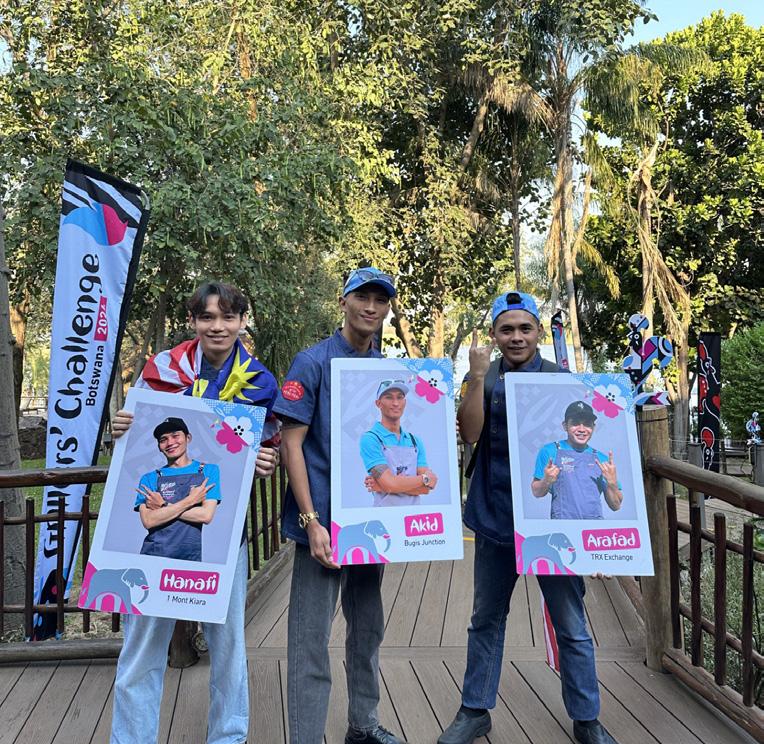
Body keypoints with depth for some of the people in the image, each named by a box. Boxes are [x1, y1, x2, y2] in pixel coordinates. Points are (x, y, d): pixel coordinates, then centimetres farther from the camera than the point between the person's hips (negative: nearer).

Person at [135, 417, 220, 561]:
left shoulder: (208, 471, 6)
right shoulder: (149, 478, 7)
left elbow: (206, 515, -6)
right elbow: (148, 520, -7)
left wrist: (163, 506, -4)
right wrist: (190, 500, -8)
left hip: (191, 555, 0)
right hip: (153, 554, 1)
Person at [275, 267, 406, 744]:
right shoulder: (314, 362, -8)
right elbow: (291, 443, -12)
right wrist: (312, 522, -18)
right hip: (325, 521, -6)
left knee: (368, 630, 19)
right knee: (311, 639, -2)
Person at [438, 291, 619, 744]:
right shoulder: (482, 379, 2)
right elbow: (470, 432, -13)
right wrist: (479, 374, -19)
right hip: (496, 515, 2)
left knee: (571, 625, 5)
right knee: (486, 619, 15)